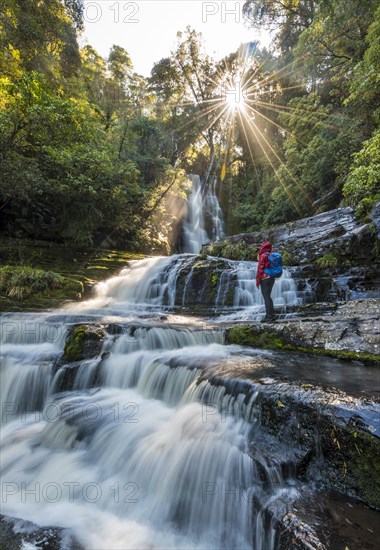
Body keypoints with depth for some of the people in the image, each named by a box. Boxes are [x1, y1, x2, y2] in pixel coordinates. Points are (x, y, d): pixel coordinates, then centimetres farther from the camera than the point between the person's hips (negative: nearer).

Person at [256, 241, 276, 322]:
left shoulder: (263, 256, -11)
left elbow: (260, 269, -14)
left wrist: (257, 280, -10)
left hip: (265, 279, -9)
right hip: (272, 278, 9)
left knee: (266, 297, -6)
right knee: (268, 297, 15)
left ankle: (269, 316, -6)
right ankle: (272, 315, 17)